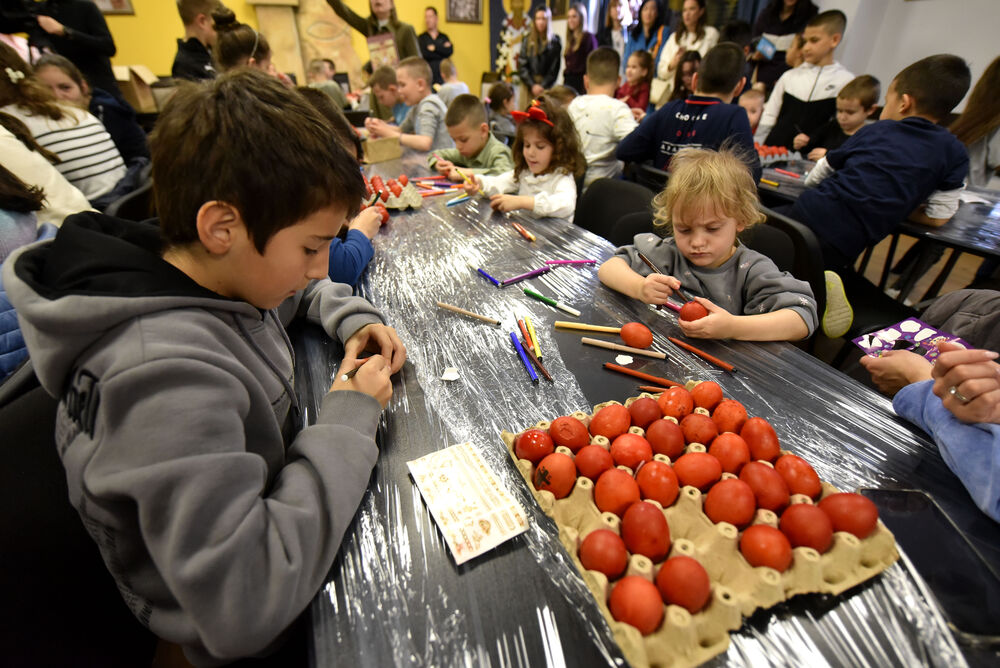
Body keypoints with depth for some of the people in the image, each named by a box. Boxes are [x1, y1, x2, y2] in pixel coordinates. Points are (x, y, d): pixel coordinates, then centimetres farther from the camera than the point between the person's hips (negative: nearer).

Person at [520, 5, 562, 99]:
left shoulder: (555, 41, 7)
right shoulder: (527, 40, 9)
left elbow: (554, 68, 3)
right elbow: (522, 66, 4)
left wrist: (543, 86, -8)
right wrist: (532, 85, -7)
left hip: (547, 87, -1)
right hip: (529, 87, 1)